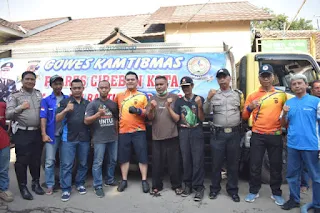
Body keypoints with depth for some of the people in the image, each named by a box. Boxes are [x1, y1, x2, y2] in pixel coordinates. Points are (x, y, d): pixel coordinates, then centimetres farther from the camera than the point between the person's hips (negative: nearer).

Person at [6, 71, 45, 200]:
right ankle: (23, 187, 17)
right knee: (22, 161, 3)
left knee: (36, 159, 13)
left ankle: (36, 183, 29)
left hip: (37, 133, 4)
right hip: (22, 134, -4)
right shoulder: (15, 96, -2)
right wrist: (20, 107, -21)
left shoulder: (39, 94, 11)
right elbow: (8, 115, -8)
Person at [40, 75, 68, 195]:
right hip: (52, 135, -2)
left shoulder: (68, 99, 6)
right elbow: (43, 118, -5)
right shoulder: (46, 100, 0)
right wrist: (44, 134, -12)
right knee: (50, 161, 0)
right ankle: (50, 185, 10)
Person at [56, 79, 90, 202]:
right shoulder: (64, 102, 2)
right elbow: (57, 119, -5)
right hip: (68, 138, -3)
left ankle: (80, 184, 28)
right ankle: (66, 190, 8)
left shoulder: (88, 103, 10)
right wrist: (66, 110, -23)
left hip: (84, 138, 3)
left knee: (83, 164, 11)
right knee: (66, 165, -1)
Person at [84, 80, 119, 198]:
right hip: (99, 139, -5)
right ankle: (98, 186, 8)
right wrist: (98, 114, -26)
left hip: (113, 138, 5)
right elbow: (86, 121, -11)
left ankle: (110, 180, 32)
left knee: (113, 160, 15)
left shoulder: (113, 104, 10)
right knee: (98, 162, -1)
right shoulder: (93, 104, -4)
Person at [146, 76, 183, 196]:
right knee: (157, 163, 7)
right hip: (157, 137, 1)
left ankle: (176, 186, 22)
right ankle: (156, 186, 21)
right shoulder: (152, 99, 7)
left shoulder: (175, 97, 2)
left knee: (174, 163, 6)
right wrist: (152, 108, -20)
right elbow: (150, 117, -2)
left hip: (172, 136, -1)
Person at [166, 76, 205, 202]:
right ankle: (188, 185, 16)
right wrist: (168, 107, -9)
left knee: (197, 160, -5)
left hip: (197, 132, -2)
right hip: (183, 133, 3)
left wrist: (199, 106, -17)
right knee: (186, 160, 5)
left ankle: (198, 187, 2)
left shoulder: (199, 99, 2)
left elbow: (202, 119, -2)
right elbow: (176, 119, 3)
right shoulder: (179, 101, 11)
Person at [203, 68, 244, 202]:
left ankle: (232, 189, 23)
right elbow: (206, 112, -6)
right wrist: (208, 99, -20)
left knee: (233, 163, 9)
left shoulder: (238, 94, 8)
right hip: (218, 133, 0)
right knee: (216, 163, 7)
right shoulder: (213, 94, 5)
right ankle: (215, 188, 22)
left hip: (234, 133, 1)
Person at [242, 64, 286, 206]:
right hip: (257, 136, 0)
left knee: (276, 166, 9)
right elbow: (244, 117, 3)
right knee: (255, 165, 5)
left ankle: (276, 193, 25)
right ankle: (253, 191, 21)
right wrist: (249, 108, -16)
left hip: (275, 136, 1)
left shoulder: (281, 95, 5)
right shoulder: (252, 96, 4)